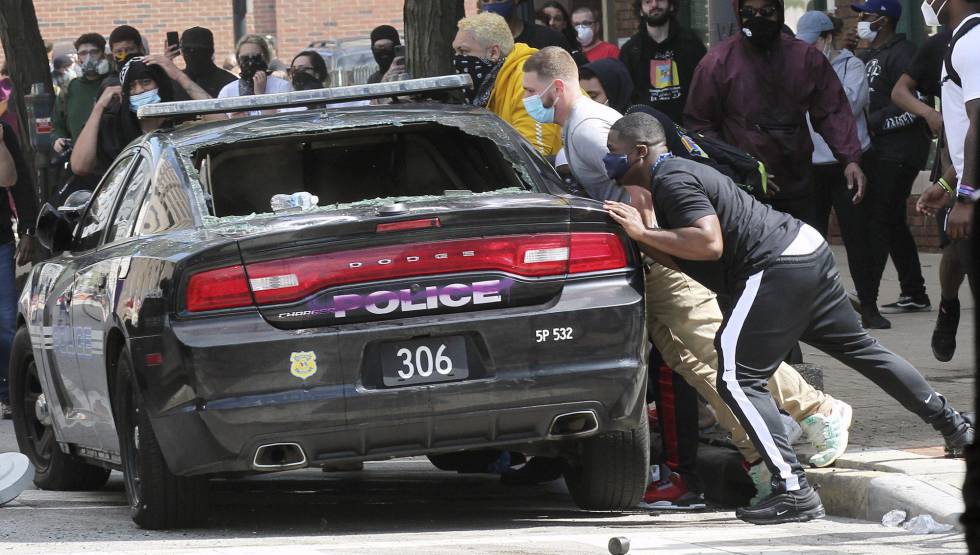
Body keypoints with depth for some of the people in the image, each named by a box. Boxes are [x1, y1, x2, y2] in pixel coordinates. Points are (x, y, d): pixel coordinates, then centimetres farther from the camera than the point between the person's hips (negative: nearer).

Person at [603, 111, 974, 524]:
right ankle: (956, 428, 33)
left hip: (778, 269, -11)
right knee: (860, 348, 22)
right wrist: (644, 236, 6)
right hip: (807, 248, 11)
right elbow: (685, 261, 18)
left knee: (738, 379, -10)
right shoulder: (680, 173, 21)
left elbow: (710, 243, -25)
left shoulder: (671, 181, -11)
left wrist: (645, 232, -19)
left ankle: (794, 491, -15)